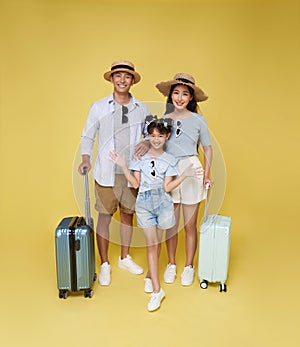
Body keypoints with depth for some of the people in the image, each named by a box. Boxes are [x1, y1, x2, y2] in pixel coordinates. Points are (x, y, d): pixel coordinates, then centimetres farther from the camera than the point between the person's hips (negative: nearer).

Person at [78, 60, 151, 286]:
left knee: (128, 215, 13)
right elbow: (87, 137, 5)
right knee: (105, 216, 3)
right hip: (106, 173, -2)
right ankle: (104, 265, 19)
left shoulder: (142, 109, 5)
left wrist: (147, 142, -11)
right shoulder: (98, 107, 1)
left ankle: (125, 258, 32)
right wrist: (86, 158, -11)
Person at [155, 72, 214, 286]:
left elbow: (207, 149, 8)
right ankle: (171, 264, 27)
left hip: (191, 172, -1)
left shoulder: (198, 120, 1)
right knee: (171, 223, 9)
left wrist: (206, 174, -1)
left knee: (190, 225, 6)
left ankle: (189, 266, 24)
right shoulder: (163, 120, 5)